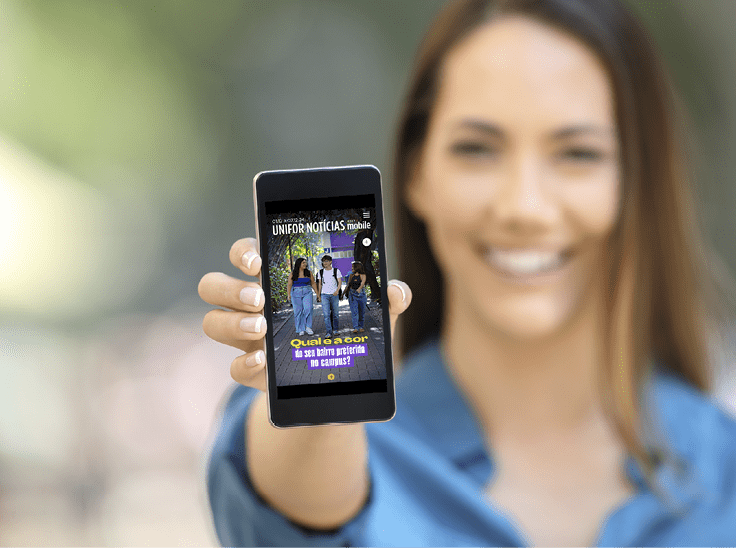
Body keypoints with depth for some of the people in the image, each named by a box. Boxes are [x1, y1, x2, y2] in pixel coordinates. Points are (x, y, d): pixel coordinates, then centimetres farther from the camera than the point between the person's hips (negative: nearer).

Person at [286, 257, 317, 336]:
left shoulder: (308, 273, 5)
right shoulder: (293, 274, 0)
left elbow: (313, 283, 11)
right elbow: (289, 285, -3)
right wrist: (289, 295, -15)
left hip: (307, 293, 1)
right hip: (296, 293, -1)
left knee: (308, 309, -17)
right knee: (298, 311, -1)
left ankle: (307, 327, -8)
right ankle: (301, 330, 6)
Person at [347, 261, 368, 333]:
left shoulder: (363, 275, -3)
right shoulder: (351, 275, 8)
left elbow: (362, 283, -20)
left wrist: (359, 289, -40)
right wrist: (348, 296, 15)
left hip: (361, 294, -1)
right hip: (352, 295, 1)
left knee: (361, 311, 7)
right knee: (354, 311, -10)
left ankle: (360, 326, 21)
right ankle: (355, 328, -17)